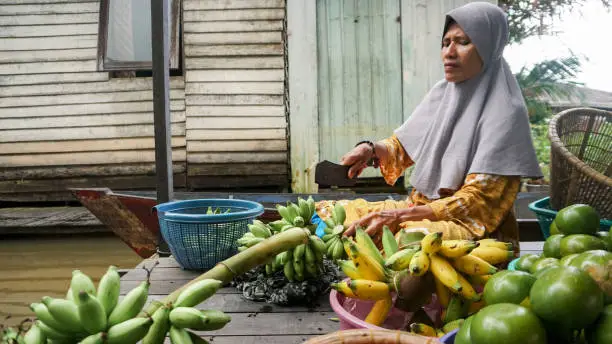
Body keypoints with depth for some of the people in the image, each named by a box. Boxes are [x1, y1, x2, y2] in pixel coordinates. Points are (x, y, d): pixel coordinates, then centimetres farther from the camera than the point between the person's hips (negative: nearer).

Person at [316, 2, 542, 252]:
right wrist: (371, 149, -8)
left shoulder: (504, 112, -13)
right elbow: (402, 147, 15)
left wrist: (399, 214, -25)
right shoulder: (442, 92, 6)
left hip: (473, 225, -6)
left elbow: (477, 201, -18)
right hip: (421, 210, 7)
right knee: (325, 213, -6)